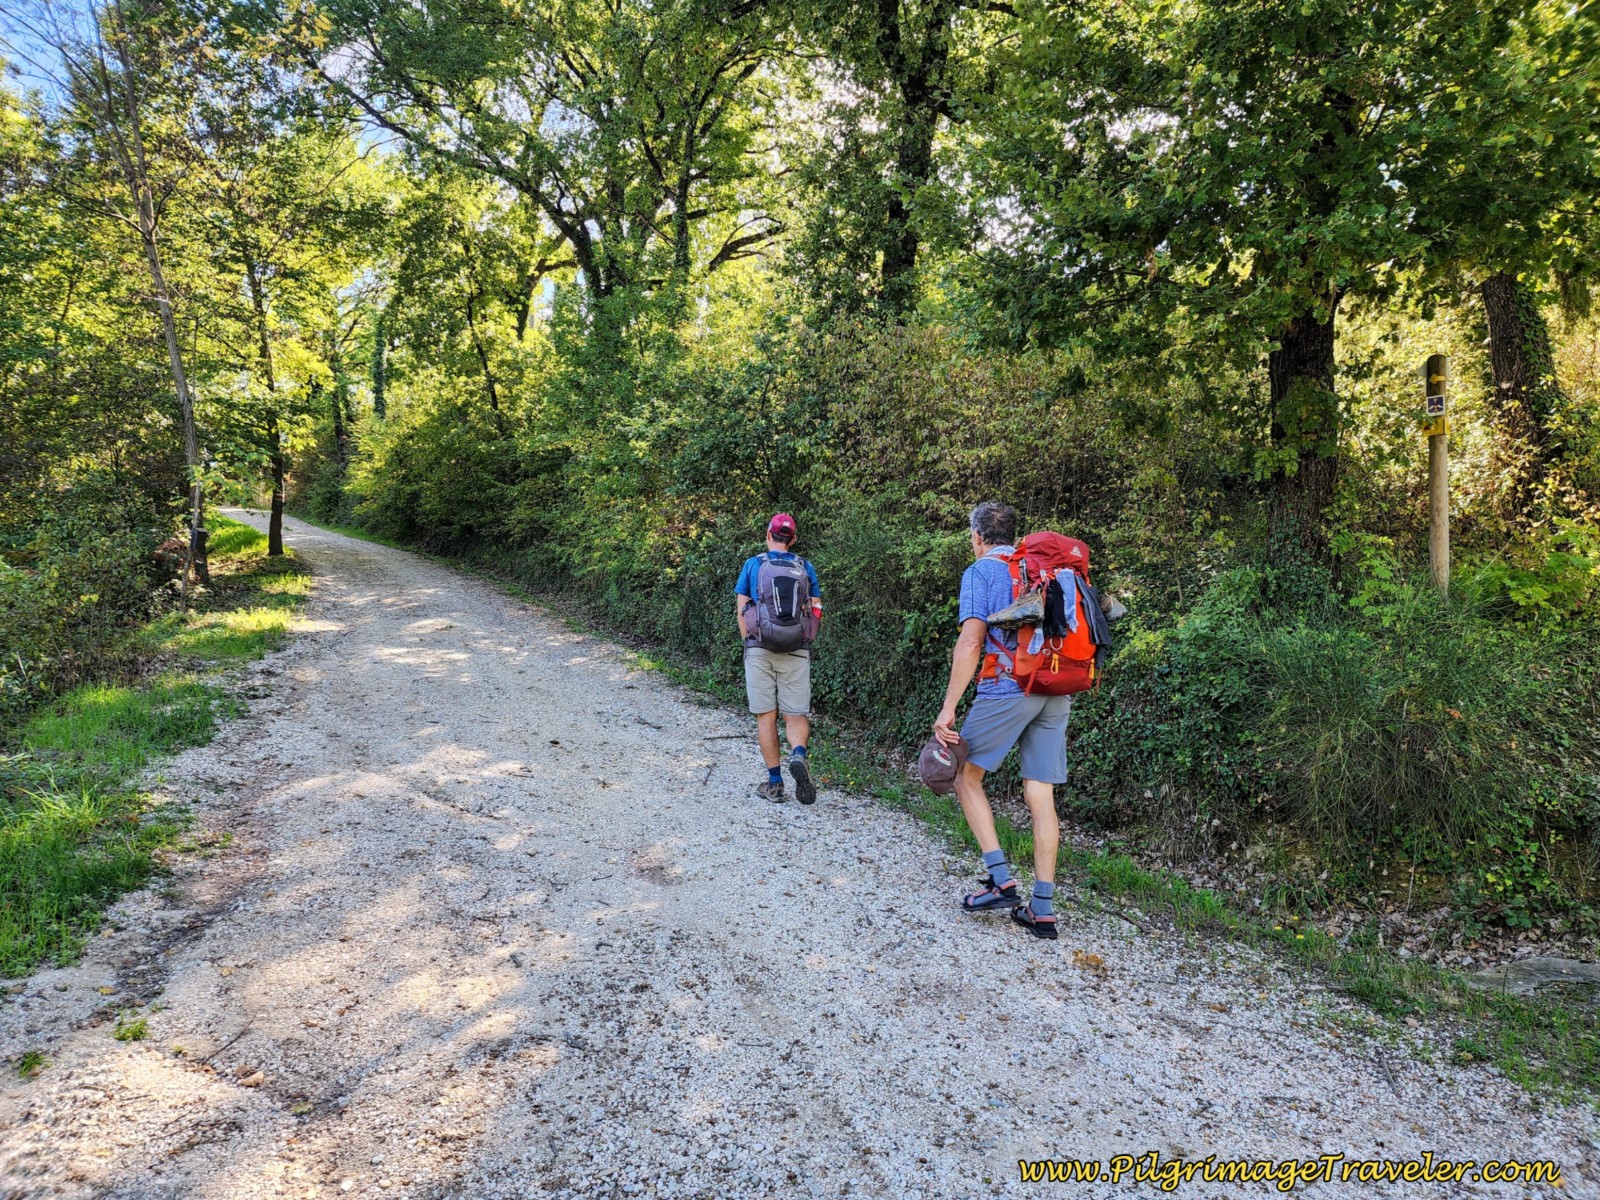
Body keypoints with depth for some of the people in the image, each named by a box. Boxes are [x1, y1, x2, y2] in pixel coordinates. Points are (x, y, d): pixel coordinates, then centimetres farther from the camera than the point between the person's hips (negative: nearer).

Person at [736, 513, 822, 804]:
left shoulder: (753, 565, 3)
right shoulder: (805, 567, 6)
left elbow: (741, 609, 3)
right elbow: (816, 611, 6)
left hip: (759, 648, -1)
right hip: (796, 650, 1)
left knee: (766, 715, 6)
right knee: (796, 715, 5)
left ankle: (774, 782, 6)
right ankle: (799, 754, -25)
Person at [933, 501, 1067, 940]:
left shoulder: (980, 572, -1)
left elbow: (970, 644, -11)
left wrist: (949, 707, -11)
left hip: (1007, 690, -6)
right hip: (1056, 695, 6)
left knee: (966, 776, 11)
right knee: (1041, 796, 7)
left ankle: (1001, 880, 3)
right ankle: (1042, 910, 10)